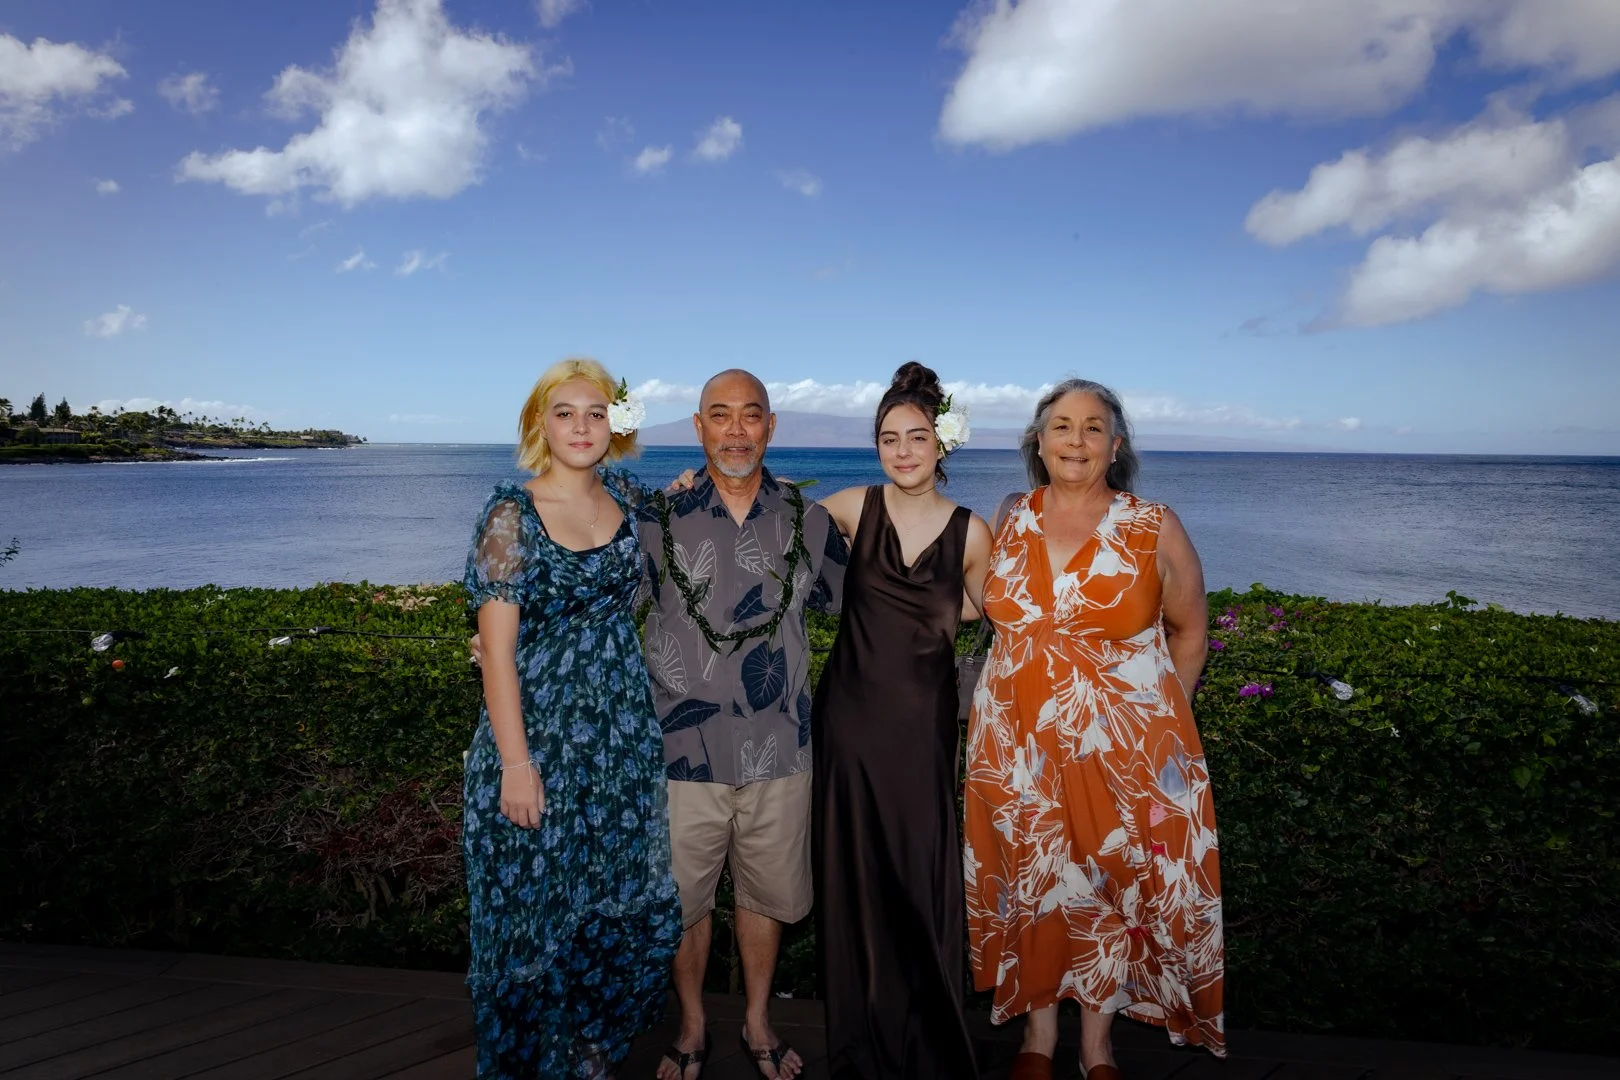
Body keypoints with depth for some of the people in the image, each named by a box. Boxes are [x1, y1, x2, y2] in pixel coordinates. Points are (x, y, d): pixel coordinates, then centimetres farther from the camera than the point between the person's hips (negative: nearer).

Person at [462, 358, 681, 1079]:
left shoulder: (624, 503, 4)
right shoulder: (512, 515, -11)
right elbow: (496, 649, -14)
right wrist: (516, 763, -16)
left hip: (624, 736, 5)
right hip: (539, 738, -5)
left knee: (614, 898, 15)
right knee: (536, 904, 9)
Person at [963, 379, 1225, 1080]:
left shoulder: (1153, 529, -6)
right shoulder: (1010, 523, 2)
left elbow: (1188, 630, 5)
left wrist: (1162, 719, 2)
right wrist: (1034, 697, 9)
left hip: (1122, 753, -2)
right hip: (1018, 748, 2)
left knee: (1116, 887, 10)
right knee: (1032, 884, 13)